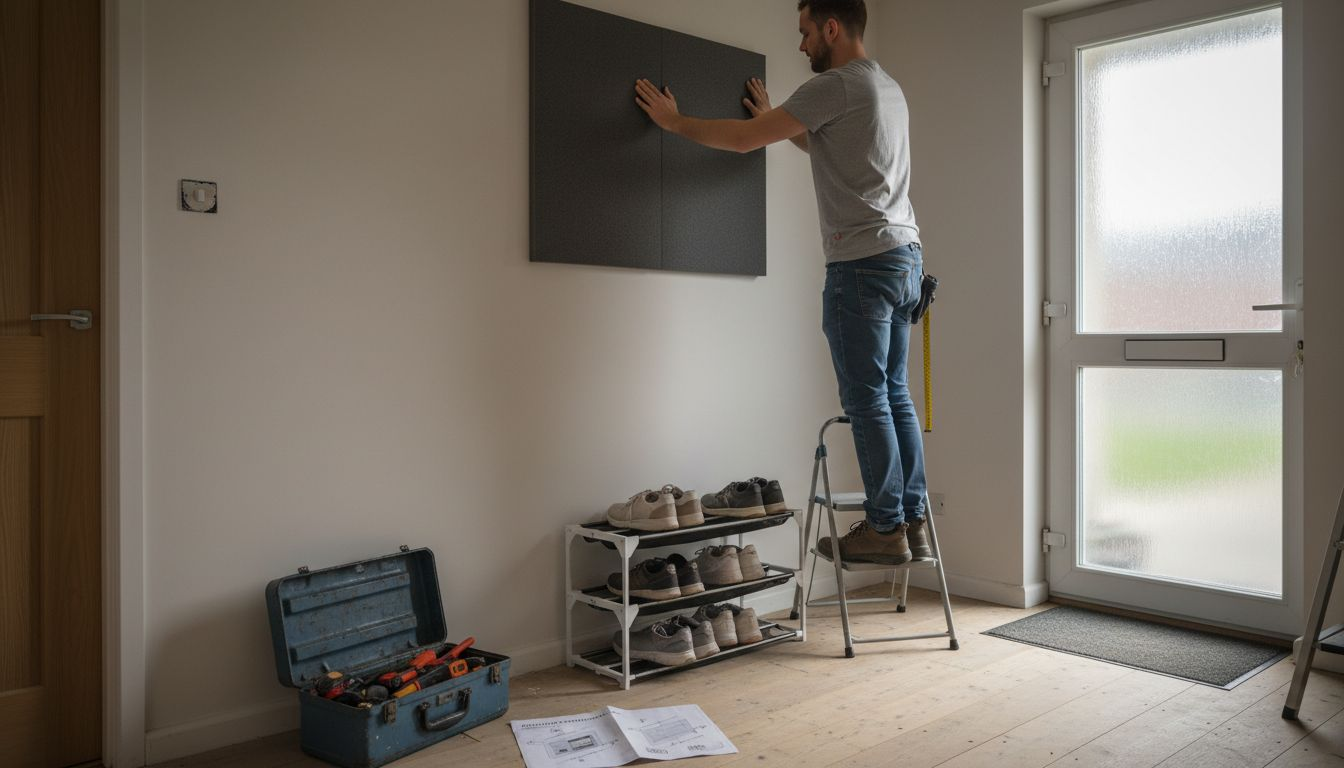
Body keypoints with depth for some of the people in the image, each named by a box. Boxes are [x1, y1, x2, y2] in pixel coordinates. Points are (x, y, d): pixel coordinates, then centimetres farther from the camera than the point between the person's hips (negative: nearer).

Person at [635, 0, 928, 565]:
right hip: (905, 256, 10)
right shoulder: (887, 87, 21)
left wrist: (674, 121, 5)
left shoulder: (836, 86, -9)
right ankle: (912, 523, 16)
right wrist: (775, 118, 43)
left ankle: (885, 529, 2)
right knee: (894, 395, 11)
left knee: (867, 400, -4)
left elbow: (743, 140, -8)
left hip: (862, 262, -10)